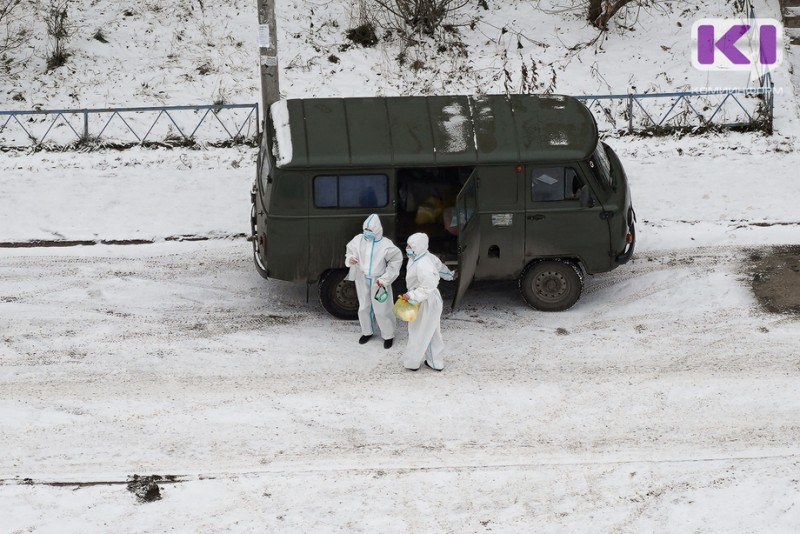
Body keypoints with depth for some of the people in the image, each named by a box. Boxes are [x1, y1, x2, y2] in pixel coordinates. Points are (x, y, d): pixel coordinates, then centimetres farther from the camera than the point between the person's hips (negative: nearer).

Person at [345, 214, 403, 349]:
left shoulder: (385, 244, -20)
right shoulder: (358, 240, -8)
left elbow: (396, 261, -12)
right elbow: (349, 252, 8)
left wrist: (385, 279, -16)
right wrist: (349, 259, -18)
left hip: (378, 281, -4)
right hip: (362, 280, 4)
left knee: (382, 310, 4)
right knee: (364, 307, 19)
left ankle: (388, 335, 23)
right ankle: (367, 332, 41)